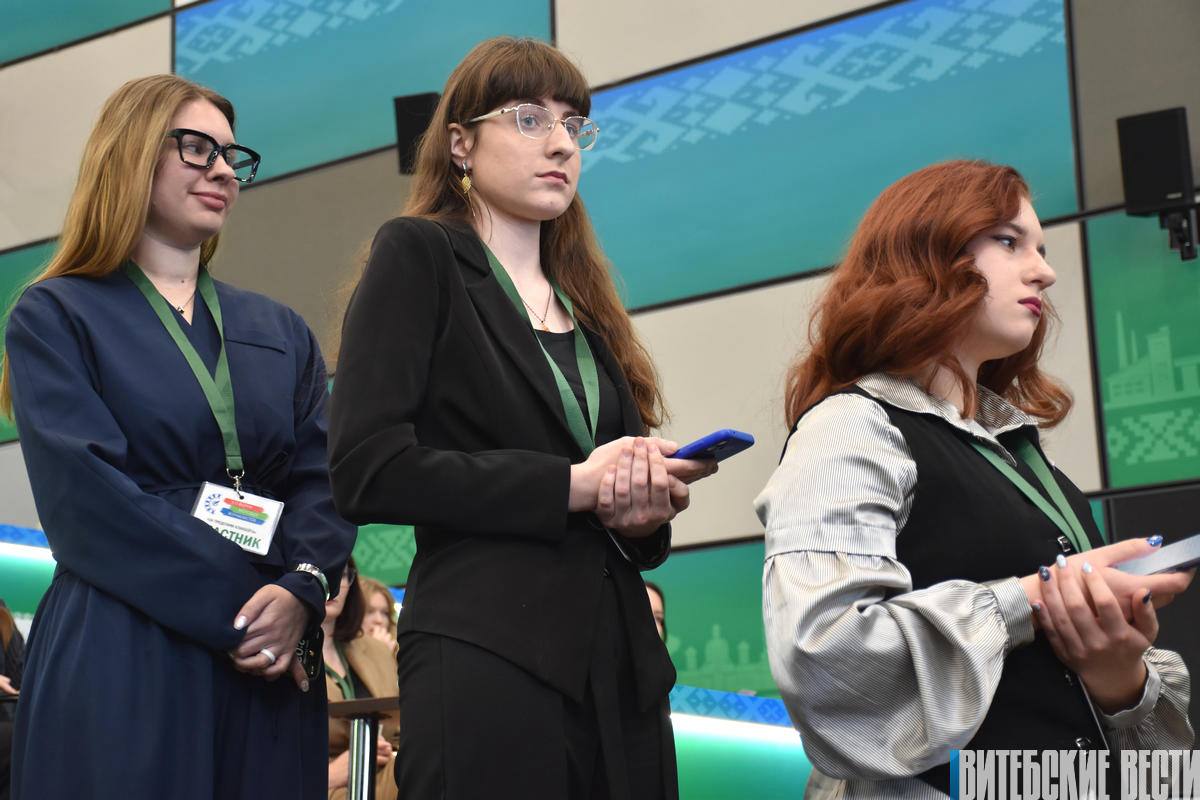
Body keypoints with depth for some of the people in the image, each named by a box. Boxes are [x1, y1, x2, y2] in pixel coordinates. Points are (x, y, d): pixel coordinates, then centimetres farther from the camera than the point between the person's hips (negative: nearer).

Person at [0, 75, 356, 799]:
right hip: (121, 663, -4)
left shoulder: (282, 332, 18)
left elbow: (326, 481, 7)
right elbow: (86, 495, -10)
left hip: (272, 666, 5)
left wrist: (300, 591, -13)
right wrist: (234, 609, -15)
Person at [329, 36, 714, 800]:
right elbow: (369, 470, -12)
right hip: (487, 664, -6)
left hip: (622, 670, 7)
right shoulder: (418, 257, 1)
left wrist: (645, 509, 0)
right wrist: (570, 485, -13)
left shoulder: (584, 301, 20)